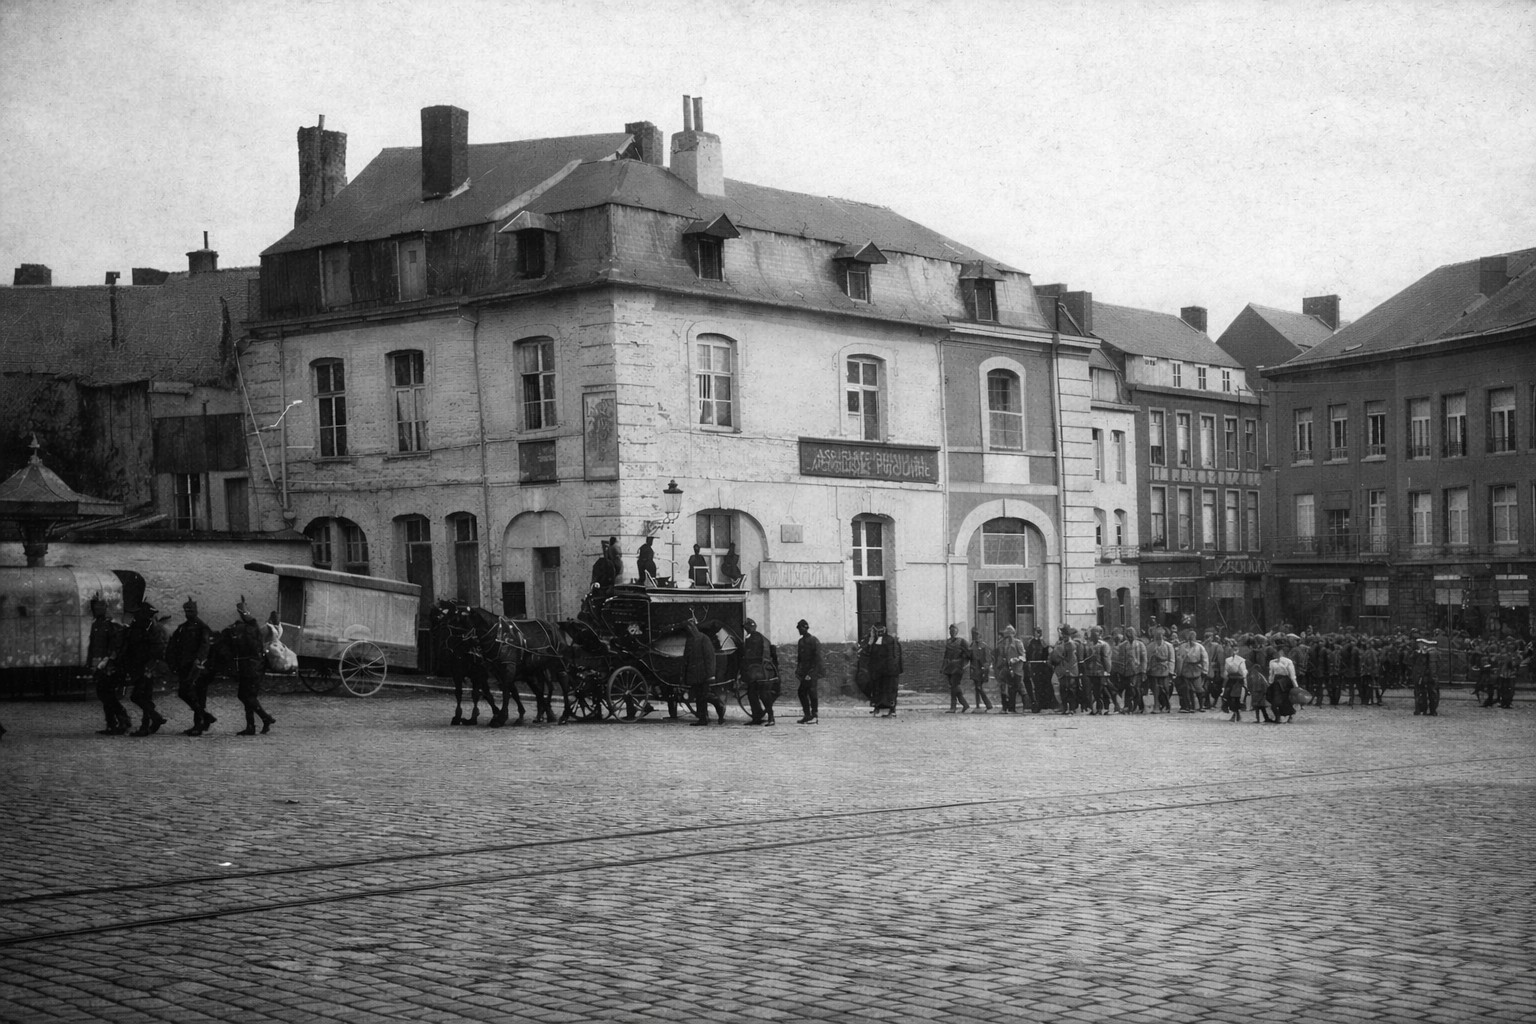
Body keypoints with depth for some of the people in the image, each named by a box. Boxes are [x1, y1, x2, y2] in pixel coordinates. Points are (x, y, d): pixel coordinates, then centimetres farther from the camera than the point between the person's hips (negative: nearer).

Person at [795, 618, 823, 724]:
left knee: (812, 693, -7)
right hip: (804, 672, 8)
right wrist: (798, 670, 11)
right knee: (801, 692, 5)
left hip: (812, 672, -8)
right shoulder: (801, 641, 14)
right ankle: (807, 715, 13)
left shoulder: (813, 641, -9)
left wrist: (811, 673, -18)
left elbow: (817, 658, -13)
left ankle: (814, 716, 0)